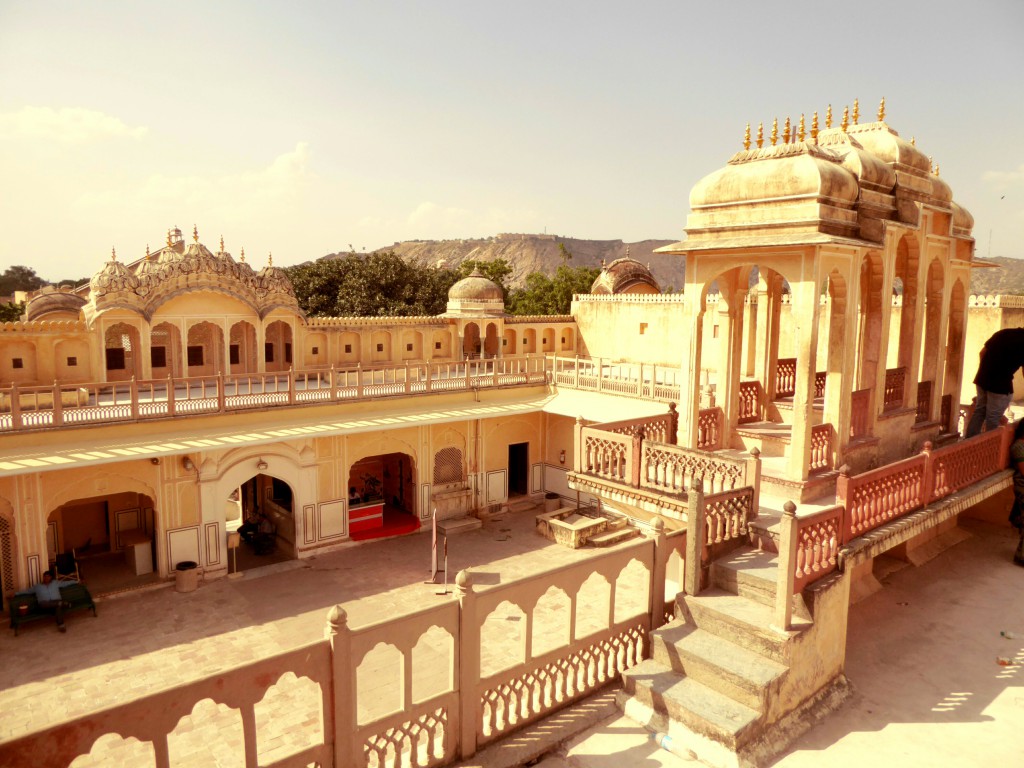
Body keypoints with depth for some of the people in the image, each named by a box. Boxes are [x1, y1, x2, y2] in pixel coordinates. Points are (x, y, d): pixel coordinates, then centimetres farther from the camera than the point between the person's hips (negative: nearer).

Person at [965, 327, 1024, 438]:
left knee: (979, 411, 17)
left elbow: (982, 352, 13)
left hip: (982, 379, 6)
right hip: (1000, 384, -6)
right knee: (993, 418, 3)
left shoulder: (1003, 332, 9)